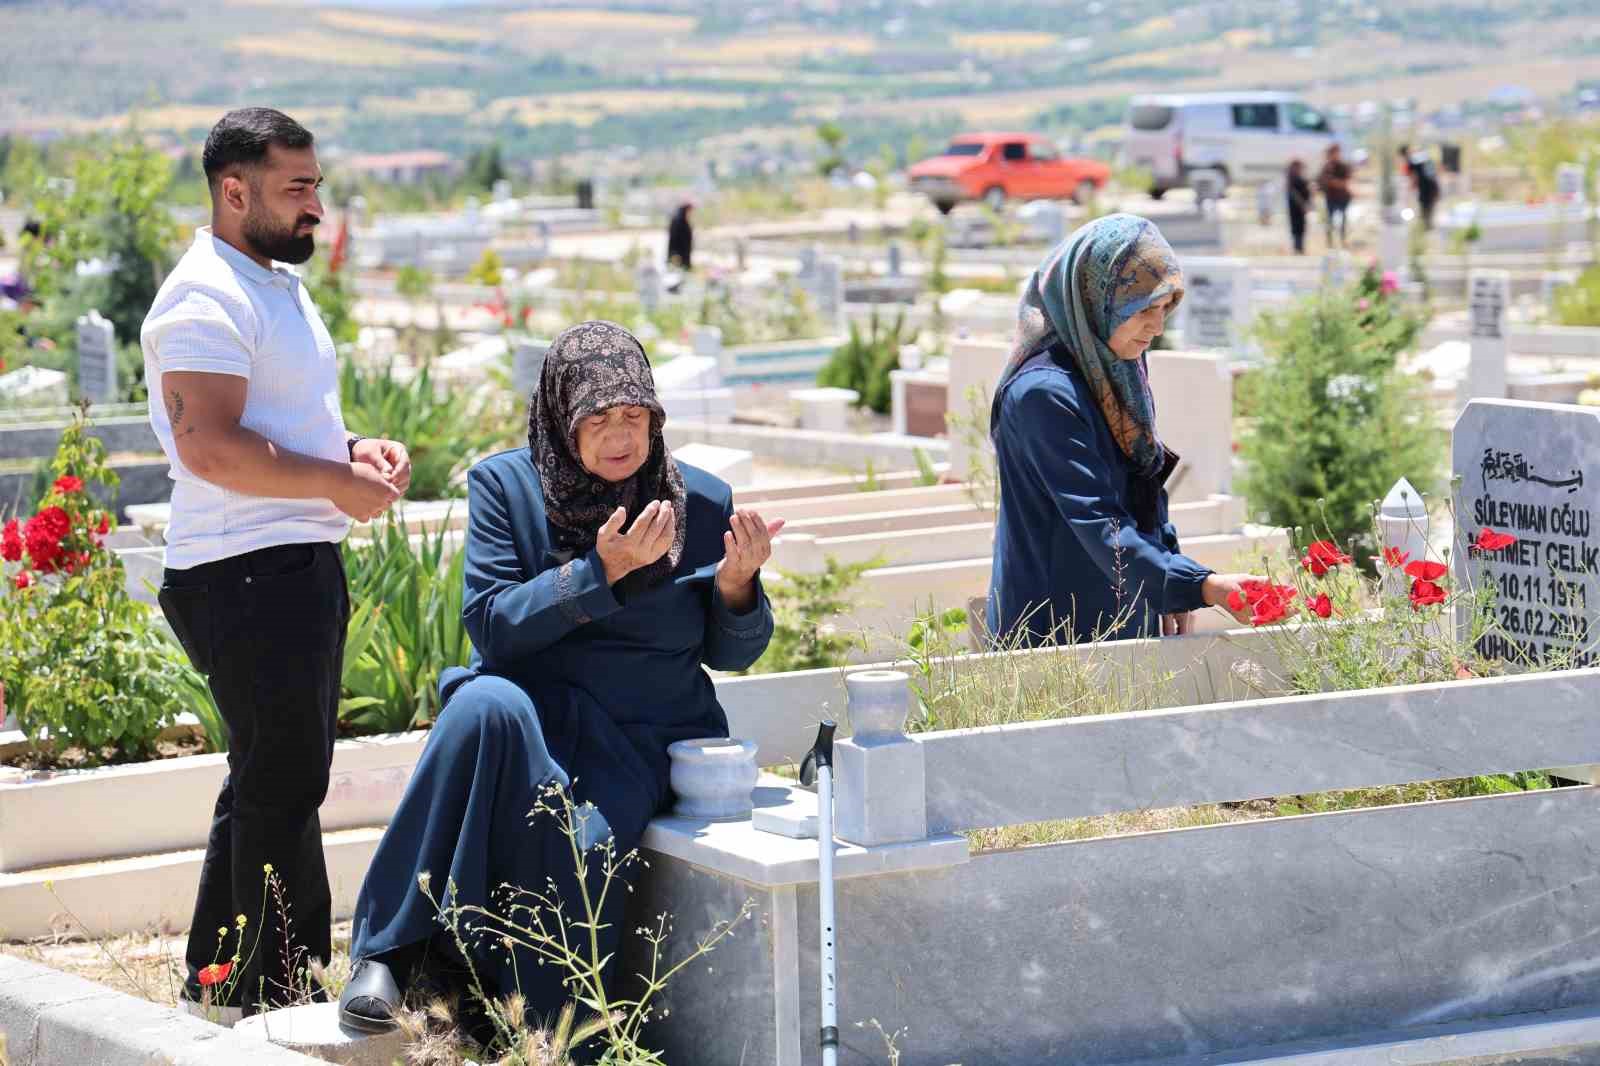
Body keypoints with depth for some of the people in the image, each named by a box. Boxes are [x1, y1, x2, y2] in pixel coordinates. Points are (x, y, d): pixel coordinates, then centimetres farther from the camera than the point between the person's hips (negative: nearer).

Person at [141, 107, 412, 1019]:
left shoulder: (279, 284, 18)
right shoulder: (207, 300, -15)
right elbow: (209, 446, -25)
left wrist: (356, 448, 10)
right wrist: (341, 483, -19)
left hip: (302, 566, 11)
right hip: (248, 576, -11)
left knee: (269, 781, 16)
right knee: (284, 783, -5)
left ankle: (217, 984, 26)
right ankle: (286, 991, 3)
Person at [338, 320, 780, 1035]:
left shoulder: (702, 503, 5)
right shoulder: (504, 485, 1)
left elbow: (731, 654, 11)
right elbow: (490, 626, -9)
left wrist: (736, 588, -11)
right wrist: (600, 571, -19)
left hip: (638, 735, 0)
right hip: (530, 709, 0)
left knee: (581, 844, -34)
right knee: (485, 703, -37)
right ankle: (391, 949, -31)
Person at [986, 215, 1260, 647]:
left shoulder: (1117, 371, 7)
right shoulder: (1044, 393, -21)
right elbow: (1098, 523, -27)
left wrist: (1173, 594, 11)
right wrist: (1201, 587, -34)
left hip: (1129, 622, 8)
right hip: (1057, 629, -8)